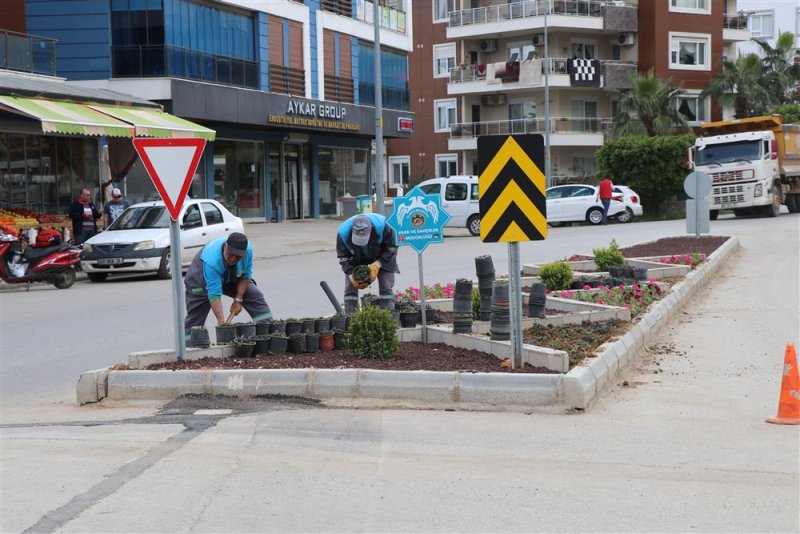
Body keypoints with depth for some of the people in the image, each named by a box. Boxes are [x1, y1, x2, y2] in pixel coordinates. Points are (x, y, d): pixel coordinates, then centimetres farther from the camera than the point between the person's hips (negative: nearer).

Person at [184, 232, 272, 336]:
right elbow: (214, 294, -44)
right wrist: (221, 321, -50)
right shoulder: (212, 261, -43)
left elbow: (245, 276, -14)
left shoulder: (248, 249, -30)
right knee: (194, 318, -9)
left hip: (231, 279, 4)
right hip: (203, 281, -4)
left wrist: (238, 300, -21)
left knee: (255, 296, -7)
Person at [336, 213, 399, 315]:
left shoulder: (382, 227, -36)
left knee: (386, 288, -9)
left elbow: (392, 248, -19)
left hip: (382, 258, -1)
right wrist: (351, 275, -28)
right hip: (356, 261, 1)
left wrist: (377, 265, -28)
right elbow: (343, 257, -15)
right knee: (350, 288, -7)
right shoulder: (343, 233, -31)